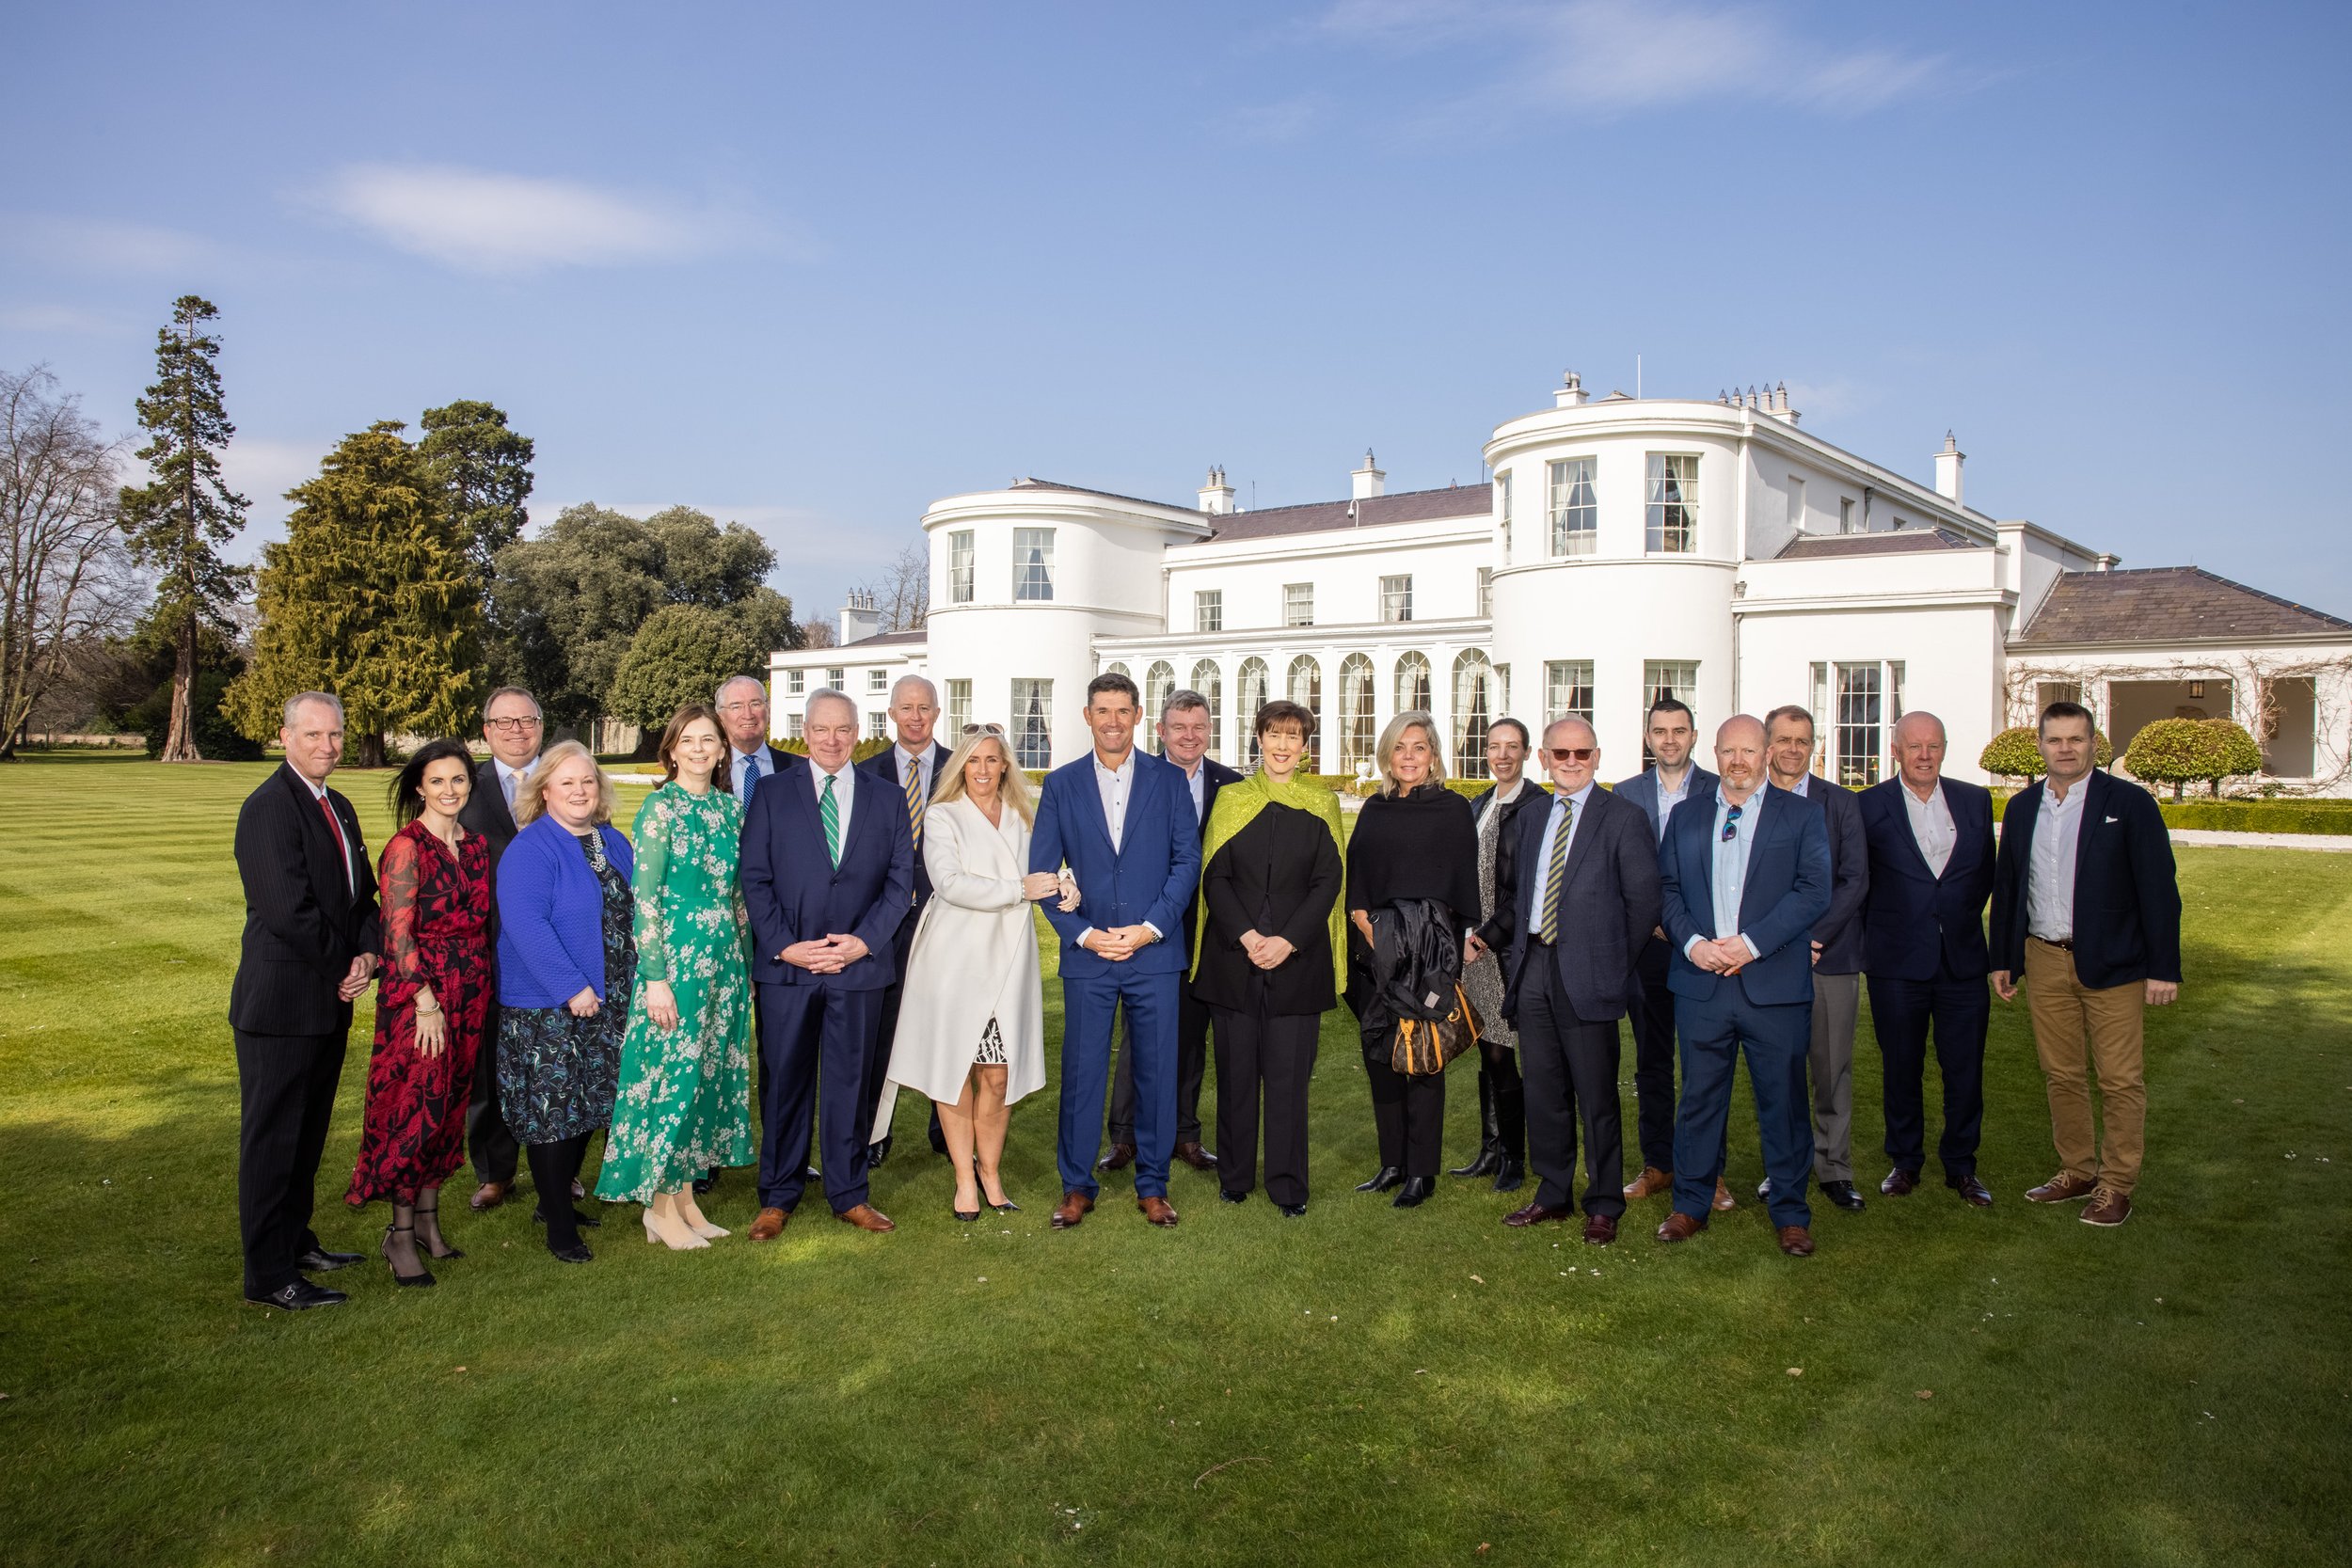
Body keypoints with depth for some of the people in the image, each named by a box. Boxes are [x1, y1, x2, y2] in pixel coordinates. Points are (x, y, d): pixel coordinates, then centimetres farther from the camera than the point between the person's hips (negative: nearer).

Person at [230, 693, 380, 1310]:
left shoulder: (338, 808, 13)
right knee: (272, 1139, 2)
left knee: (308, 1133, 19)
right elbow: (288, 910, -23)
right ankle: (268, 1277, 11)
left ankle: (295, 1242, 34)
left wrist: (367, 953, -4)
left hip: (329, 1001, 9)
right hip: (282, 1001, -9)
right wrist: (345, 969, -11)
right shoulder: (268, 808, -16)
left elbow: (361, 893, 14)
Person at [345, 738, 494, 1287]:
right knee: (415, 1106, -3)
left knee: (450, 1103, 12)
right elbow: (398, 932, -14)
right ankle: (400, 1235, 9)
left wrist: (479, 989, 8)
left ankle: (428, 1218, 24)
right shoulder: (406, 847, -10)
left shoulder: (476, 844, 9)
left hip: (470, 991, 6)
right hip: (418, 991, -6)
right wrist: (426, 1001, -17)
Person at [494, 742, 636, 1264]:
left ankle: (558, 1198, 33)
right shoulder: (530, 849, -12)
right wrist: (571, 989, -24)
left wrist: (629, 984, 9)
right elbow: (525, 924, -22)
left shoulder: (614, 843, 10)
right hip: (545, 1007, -7)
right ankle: (559, 1227, 12)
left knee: (587, 1107, 15)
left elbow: (631, 912, 17)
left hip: (607, 1003, 7)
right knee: (550, 1111, 0)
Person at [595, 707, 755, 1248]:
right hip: (674, 958, -6)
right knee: (671, 1073, -1)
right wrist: (656, 978, -15)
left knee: (709, 1074, 10)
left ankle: (686, 1197, 22)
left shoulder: (730, 808, 9)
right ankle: (661, 1207, 13)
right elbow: (644, 897, -11)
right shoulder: (660, 808, -8)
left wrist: (745, 962, 14)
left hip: (725, 959, 6)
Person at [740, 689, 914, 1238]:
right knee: (785, 1082, 7)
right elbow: (755, 878, -1)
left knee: (849, 1081, 9)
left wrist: (864, 941, -9)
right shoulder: (772, 793, 4)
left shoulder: (887, 800, 8)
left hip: (859, 966, 1)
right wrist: (785, 945, -10)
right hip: (785, 966, -1)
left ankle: (848, 1194, 22)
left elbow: (900, 880, 3)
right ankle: (778, 1197, 21)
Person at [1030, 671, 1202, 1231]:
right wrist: (1082, 933, -7)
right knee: (1081, 1072, 5)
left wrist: (1150, 928, -10)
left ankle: (1152, 1185, 21)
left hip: (1155, 953, 0)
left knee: (1157, 1071, 6)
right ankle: (1077, 1185, 20)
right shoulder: (1061, 784, 5)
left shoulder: (1169, 779, 4)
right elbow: (1042, 870, 3)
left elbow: (1187, 859, 0)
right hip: (1087, 954, 0)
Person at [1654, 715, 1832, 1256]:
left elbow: (1813, 892, -6)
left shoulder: (1801, 817, 3)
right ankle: (1691, 1205, 21)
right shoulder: (1686, 817, 12)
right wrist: (1693, 942, -9)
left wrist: (1750, 943, -15)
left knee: (1783, 1101, 6)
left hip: (1776, 986, -2)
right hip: (1701, 983, 2)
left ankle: (1790, 1213, 20)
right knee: (1699, 1098, 9)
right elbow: (1668, 889, 9)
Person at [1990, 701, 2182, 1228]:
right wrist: (2003, 960, 11)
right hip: (2044, 962, 4)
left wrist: (2164, 968, -10)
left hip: (2112, 965, -4)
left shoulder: (2130, 804, -5)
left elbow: (2159, 889, -7)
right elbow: (2005, 886, 13)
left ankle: (2117, 1184, 13)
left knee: (2120, 1080, 2)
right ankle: (2077, 1171, 24)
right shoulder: (2022, 807, 8)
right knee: (2061, 1075, 11)